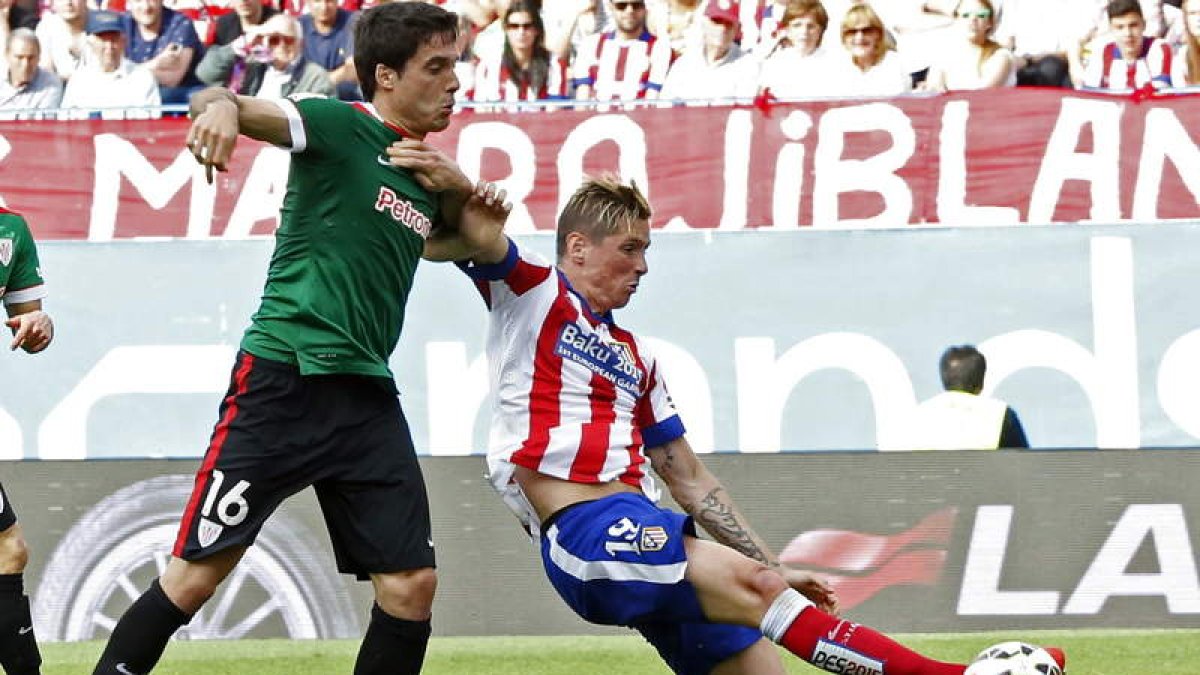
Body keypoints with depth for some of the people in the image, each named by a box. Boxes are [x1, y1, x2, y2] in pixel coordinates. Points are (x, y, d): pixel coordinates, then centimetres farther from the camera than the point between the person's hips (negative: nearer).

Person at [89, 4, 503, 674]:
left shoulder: (428, 167, 16)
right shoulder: (342, 127, -5)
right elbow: (233, 107, -18)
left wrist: (458, 189, 9)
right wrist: (220, 104, -43)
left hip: (369, 395, 7)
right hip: (282, 381, -7)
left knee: (412, 582, -1)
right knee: (199, 572, -8)